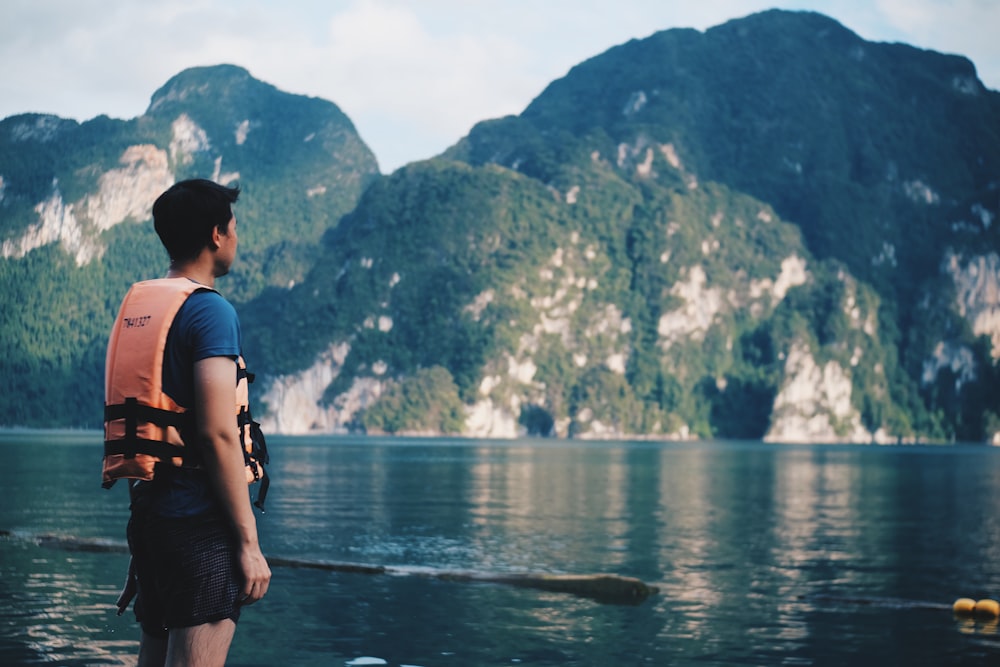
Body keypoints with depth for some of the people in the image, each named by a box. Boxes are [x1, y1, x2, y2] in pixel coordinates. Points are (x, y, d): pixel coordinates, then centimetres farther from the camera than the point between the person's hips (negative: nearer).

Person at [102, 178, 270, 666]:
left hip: (147, 511, 9)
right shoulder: (209, 311, -11)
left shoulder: (133, 307, 14)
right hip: (199, 518, -9)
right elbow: (217, 434, -19)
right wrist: (249, 543, -16)